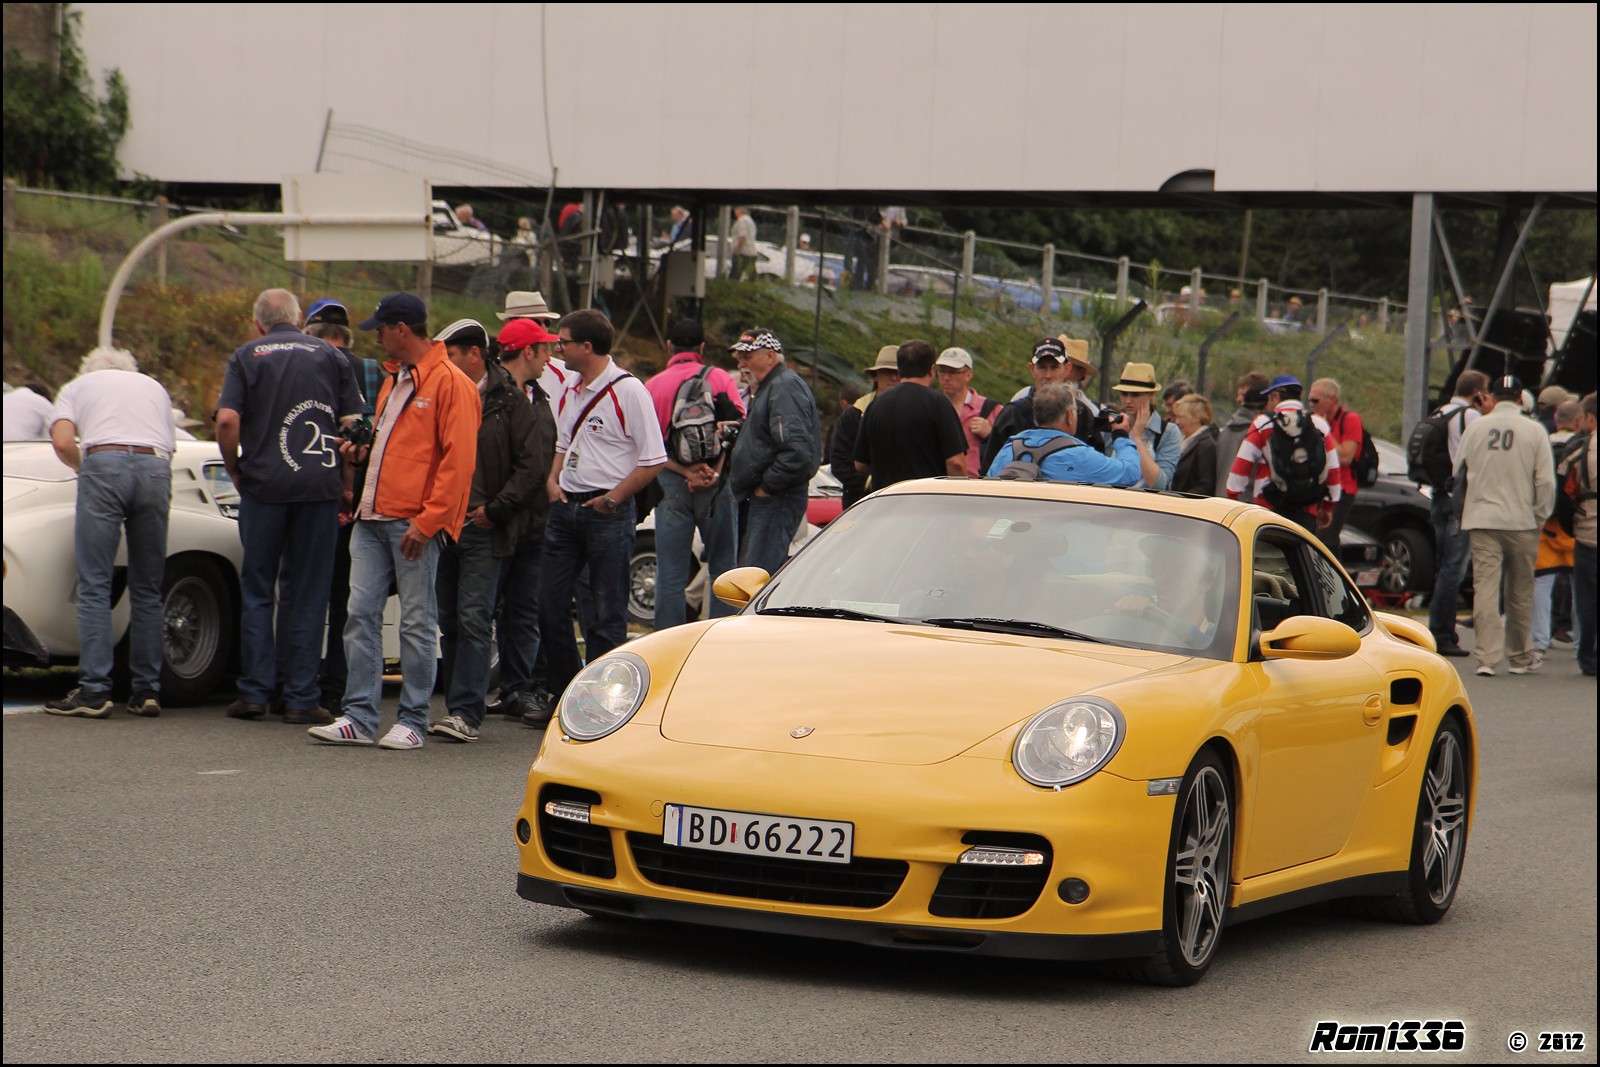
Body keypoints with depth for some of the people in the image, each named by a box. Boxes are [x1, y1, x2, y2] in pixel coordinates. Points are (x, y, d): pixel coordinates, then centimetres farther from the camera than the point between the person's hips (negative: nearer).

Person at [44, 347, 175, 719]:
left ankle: (94, 691, -11)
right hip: (157, 469, 3)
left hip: (104, 464, -3)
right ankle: (147, 691, 7)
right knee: (147, 590, 9)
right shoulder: (154, 387, 32)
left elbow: (62, 442, 6)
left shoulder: (77, 386, 23)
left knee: (94, 586, -4)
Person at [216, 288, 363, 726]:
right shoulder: (329, 356, 9)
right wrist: (344, 480, 13)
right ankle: (301, 698, 3)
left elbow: (227, 419, -7)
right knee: (307, 594, 4)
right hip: (320, 485, 1)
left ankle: (254, 692, 6)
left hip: (263, 485, -1)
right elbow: (353, 423, 4)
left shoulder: (247, 357, 5)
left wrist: (234, 470, 6)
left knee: (257, 591, 9)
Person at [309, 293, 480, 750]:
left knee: (417, 624, -2)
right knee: (361, 615, 3)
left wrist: (428, 520, -17)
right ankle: (359, 717, 5)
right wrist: (363, 452, 12)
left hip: (415, 523, -8)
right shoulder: (393, 379, 21)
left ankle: (412, 721, 4)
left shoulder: (450, 383, -7)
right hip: (373, 519, 8)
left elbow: (457, 460, -13)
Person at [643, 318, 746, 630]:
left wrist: (685, 472, -9)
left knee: (670, 577, 3)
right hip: (716, 485, -1)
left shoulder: (653, 386, 5)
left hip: (671, 484, 1)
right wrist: (715, 472, -9)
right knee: (723, 569, 6)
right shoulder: (721, 379, 2)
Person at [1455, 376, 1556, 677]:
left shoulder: (1475, 429, 1)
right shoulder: (1534, 432, -4)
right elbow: (1546, 482, -6)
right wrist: (1540, 517, 7)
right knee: (1520, 592, 12)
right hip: (1521, 521, 0)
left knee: (1485, 587, -2)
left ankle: (1487, 656, -10)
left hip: (1481, 520, 0)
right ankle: (1521, 656, 22)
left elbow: (1459, 473, 11)